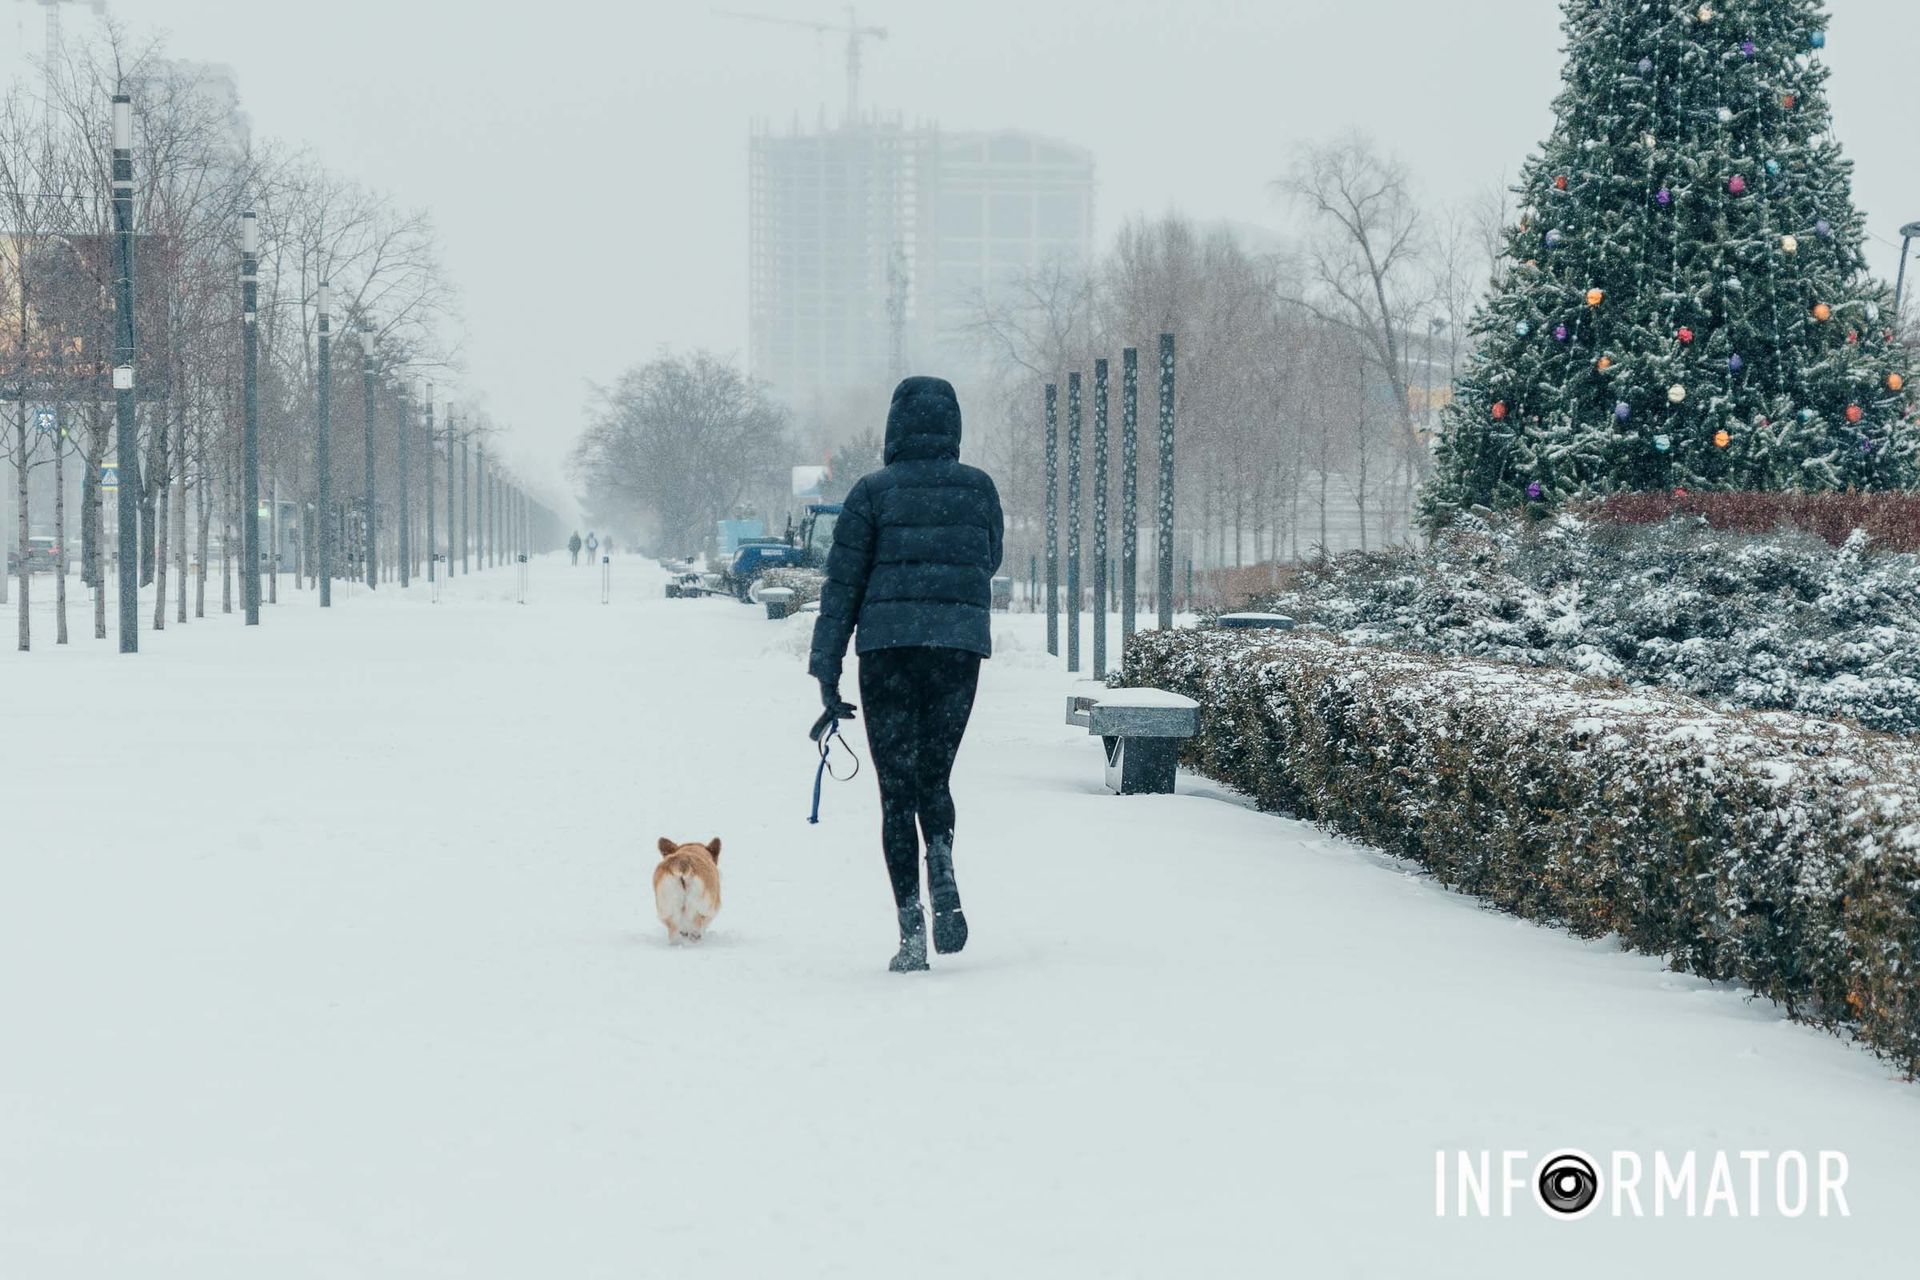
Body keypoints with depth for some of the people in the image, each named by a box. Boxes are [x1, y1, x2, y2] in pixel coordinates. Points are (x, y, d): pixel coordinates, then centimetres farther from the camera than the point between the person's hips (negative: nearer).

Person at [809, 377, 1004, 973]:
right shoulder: (979, 487, 4)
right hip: (962, 645, 2)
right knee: (934, 776, 17)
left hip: (888, 647, -2)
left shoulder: (874, 491, -2)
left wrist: (826, 671, 1)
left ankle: (911, 927, -5)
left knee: (898, 789, 4)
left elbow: (842, 584, -3)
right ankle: (942, 866, -14)